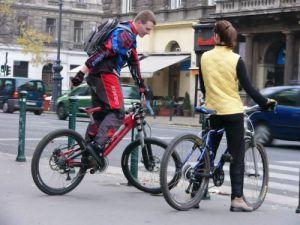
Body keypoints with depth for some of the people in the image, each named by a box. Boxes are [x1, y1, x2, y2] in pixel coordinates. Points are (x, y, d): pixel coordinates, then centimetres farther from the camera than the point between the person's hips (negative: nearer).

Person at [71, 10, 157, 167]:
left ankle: (86, 151, 9)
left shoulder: (130, 38, 24)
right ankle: (97, 145, -26)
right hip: (106, 73, -10)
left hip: (96, 76, 10)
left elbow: (133, 63, 28)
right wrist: (82, 72, -24)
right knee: (117, 112, -15)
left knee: (100, 116, 10)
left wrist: (142, 87, 27)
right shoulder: (125, 34, -11)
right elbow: (105, 51, -19)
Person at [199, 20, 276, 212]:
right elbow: (248, 87, -11)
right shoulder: (236, 60, -10)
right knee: (237, 157, 1)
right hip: (233, 112, -4)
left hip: (212, 111, 4)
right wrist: (266, 102, -2)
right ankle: (237, 199, -4)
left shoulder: (205, 57, 1)